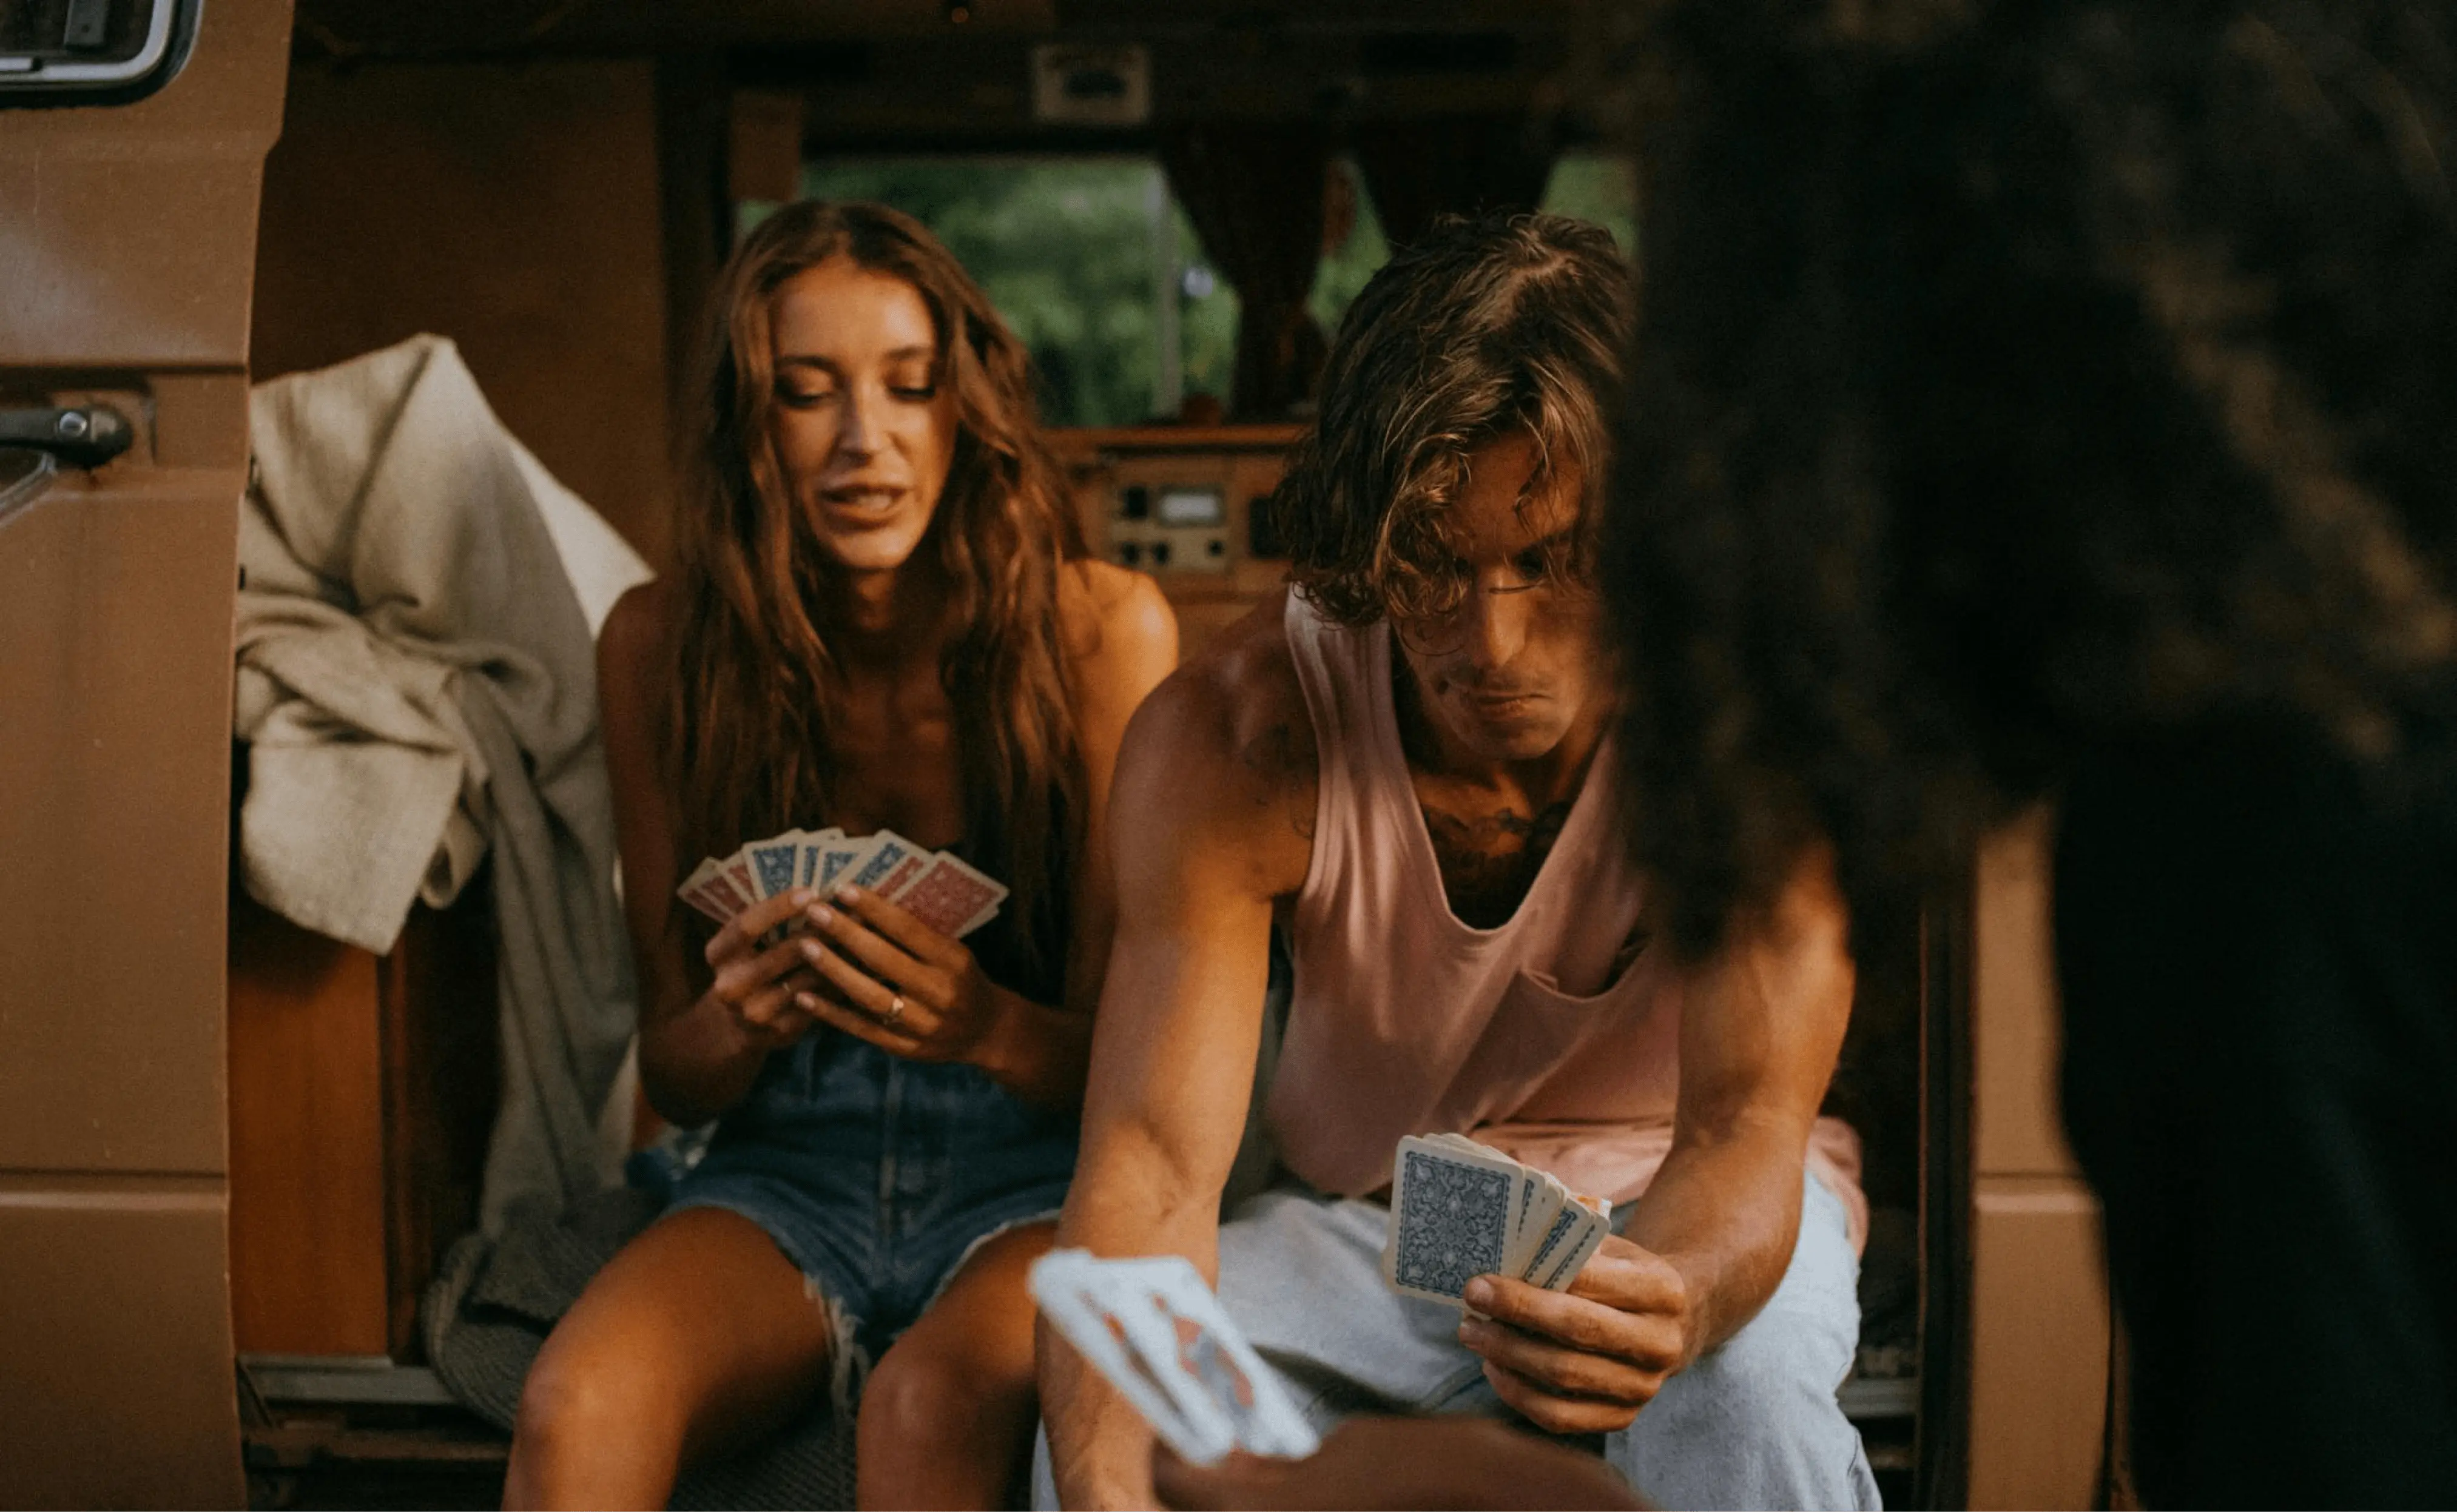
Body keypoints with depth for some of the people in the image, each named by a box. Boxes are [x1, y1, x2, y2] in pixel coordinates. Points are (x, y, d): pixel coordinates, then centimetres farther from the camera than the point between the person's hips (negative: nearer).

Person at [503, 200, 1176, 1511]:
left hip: (1031, 1178, -1)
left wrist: (985, 1025, -28)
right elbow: (673, 1079, 5)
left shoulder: (1102, 630, -7)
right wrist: (739, 1017, -19)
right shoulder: (662, 646, -1)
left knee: (939, 1400, -36)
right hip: (787, 1176, 2)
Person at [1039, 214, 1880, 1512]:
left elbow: (1744, 1119, -31)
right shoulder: (1226, 735, -23)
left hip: (1684, 1212, 0)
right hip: (1356, 1213, 1)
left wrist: (1671, 1301, -57)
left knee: (1743, 1381, -36)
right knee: (1107, 1404, -29)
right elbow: (1153, 1154, -31)